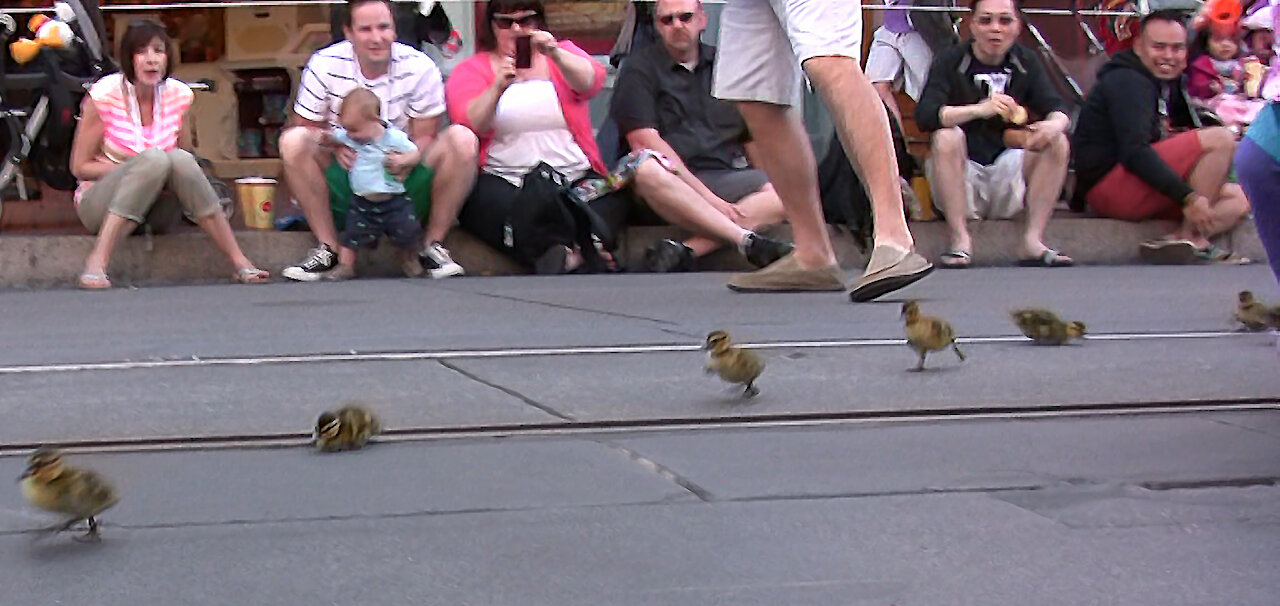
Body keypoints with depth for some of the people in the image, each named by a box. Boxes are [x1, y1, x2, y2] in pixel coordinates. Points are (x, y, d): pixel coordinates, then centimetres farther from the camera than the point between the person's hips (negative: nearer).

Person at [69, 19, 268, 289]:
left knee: (181, 159, -28)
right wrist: (137, 167, -19)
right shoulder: (105, 95, -12)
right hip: (100, 202, -3)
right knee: (154, 158, -32)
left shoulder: (179, 95, 0)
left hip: (155, 212, 3)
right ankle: (96, 263, -40)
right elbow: (80, 166, -7)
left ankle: (240, 262, -28)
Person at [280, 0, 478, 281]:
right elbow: (309, 127, -3)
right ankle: (332, 251, -19)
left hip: (404, 177, 0)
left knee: (462, 139, -25)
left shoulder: (419, 67, -9)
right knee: (293, 141, -26)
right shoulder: (325, 66, -8)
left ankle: (433, 245, -13)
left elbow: (425, 135, -6)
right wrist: (335, 146, -25)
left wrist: (410, 158, -29)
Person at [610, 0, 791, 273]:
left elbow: (753, 138, 21)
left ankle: (687, 250, -37)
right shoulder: (640, 68, 7)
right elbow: (643, 140, -7)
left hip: (726, 176, 4)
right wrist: (709, 198, -16)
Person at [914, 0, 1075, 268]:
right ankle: (960, 240, -27)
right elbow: (925, 115, -23)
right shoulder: (951, 62, -7)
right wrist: (980, 109, -38)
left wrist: (1055, 124, -30)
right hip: (960, 179, -3)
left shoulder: (1026, 62, 5)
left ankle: (1033, 241, -20)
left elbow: (1058, 112, -4)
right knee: (946, 137, -30)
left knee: (1058, 143, -17)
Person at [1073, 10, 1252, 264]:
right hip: (1110, 186, -10)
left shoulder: (1166, 86, 23)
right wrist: (1187, 196, -28)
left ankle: (1178, 242, -20)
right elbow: (1134, 151, -24)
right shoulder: (1128, 82, -10)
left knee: (1238, 199, 5)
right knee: (1221, 139, -17)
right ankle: (1188, 238, -19)